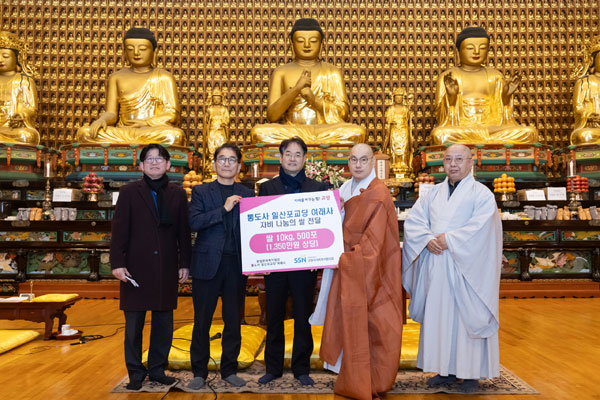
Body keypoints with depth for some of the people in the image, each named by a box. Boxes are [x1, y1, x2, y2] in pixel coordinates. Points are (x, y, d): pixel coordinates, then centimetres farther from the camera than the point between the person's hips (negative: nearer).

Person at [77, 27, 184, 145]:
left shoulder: (164, 77, 8)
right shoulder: (116, 77, 15)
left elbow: (172, 115, 1)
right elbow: (111, 113, 10)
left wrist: (147, 122, -15)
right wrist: (102, 120, -14)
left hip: (155, 133, -3)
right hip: (123, 133, 3)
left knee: (175, 135, -37)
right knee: (84, 132, -23)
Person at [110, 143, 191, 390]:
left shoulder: (178, 194, 8)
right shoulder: (129, 192, 3)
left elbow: (184, 231, 7)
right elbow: (119, 230, -1)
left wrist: (184, 263, 4)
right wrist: (117, 263, -8)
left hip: (167, 268, 2)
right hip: (136, 267, -2)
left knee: (164, 322, 9)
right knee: (133, 323, 5)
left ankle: (157, 369, 23)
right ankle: (136, 372, 20)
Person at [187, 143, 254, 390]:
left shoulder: (247, 195, 10)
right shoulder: (201, 192, 6)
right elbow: (194, 222, -10)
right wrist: (224, 209, -16)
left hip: (236, 265, 2)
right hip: (207, 264, -1)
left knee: (233, 320, 9)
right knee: (202, 320, 6)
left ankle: (229, 370, 24)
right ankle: (199, 372, 20)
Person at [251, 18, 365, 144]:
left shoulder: (333, 72, 13)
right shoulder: (281, 72, 10)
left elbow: (343, 114, 4)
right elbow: (271, 116, 1)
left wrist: (313, 99, -10)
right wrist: (296, 89, -12)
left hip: (326, 132, 1)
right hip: (290, 132, -1)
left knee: (357, 131, -29)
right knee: (258, 131, -29)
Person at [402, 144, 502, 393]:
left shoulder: (481, 194, 0)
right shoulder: (433, 193, 14)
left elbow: (479, 228, -14)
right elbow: (413, 220, 5)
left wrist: (449, 240, -16)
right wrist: (428, 239, -12)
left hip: (466, 268, -4)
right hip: (435, 267, 5)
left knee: (468, 316, 1)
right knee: (438, 316, 8)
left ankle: (471, 372, 15)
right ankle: (446, 370, 20)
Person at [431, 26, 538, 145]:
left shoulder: (495, 76, 15)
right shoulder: (448, 77, 5)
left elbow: (501, 112, 15)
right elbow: (442, 116, 0)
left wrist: (506, 95, -3)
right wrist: (451, 96, -17)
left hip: (492, 128, 3)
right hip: (461, 129, -3)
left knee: (530, 132, -21)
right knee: (440, 134, -37)